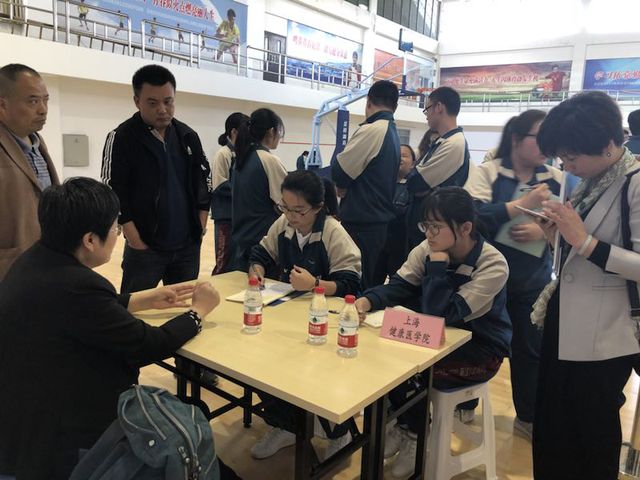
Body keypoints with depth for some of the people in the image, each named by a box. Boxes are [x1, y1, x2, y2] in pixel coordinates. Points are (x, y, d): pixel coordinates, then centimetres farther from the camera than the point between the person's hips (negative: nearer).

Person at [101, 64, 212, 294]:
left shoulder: (188, 136, 7)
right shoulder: (121, 138, -6)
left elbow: (204, 183, 12)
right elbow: (113, 195, -9)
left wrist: (200, 227, 5)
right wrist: (136, 242, -11)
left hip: (188, 246, 4)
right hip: (145, 247, -4)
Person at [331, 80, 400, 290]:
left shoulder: (371, 130, -15)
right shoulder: (394, 134, 13)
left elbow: (338, 172, -15)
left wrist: (341, 186, 4)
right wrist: (345, 185, 8)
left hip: (361, 224, -9)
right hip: (381, 219, 9)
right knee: (371, 284, 17)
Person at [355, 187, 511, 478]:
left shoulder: (493, 265, -26)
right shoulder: (428, 248, -8)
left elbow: (440, 314, -33)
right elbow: (399, 286, -13)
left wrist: (438, 263, -30)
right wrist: (367, 301, -32)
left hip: (481, 349, -6)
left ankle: (413, 433, 8)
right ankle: (404, 423, 9)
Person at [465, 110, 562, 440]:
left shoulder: (556, 179, 3)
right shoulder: (487, 172, -7)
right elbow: (472, 215, -22)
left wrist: (543, 231, -17)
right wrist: (522, 204, -25)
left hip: (533, 281, 3)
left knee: (531, 348, 11)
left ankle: (528, 416, 33)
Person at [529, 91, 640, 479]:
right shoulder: (592, 181, 8)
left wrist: (584, 241, -26)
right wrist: (558, 235, -2)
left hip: (602, 337, -8)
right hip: (565, 322, 8)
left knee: (592, 434, 12)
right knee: (553, 427, 20)